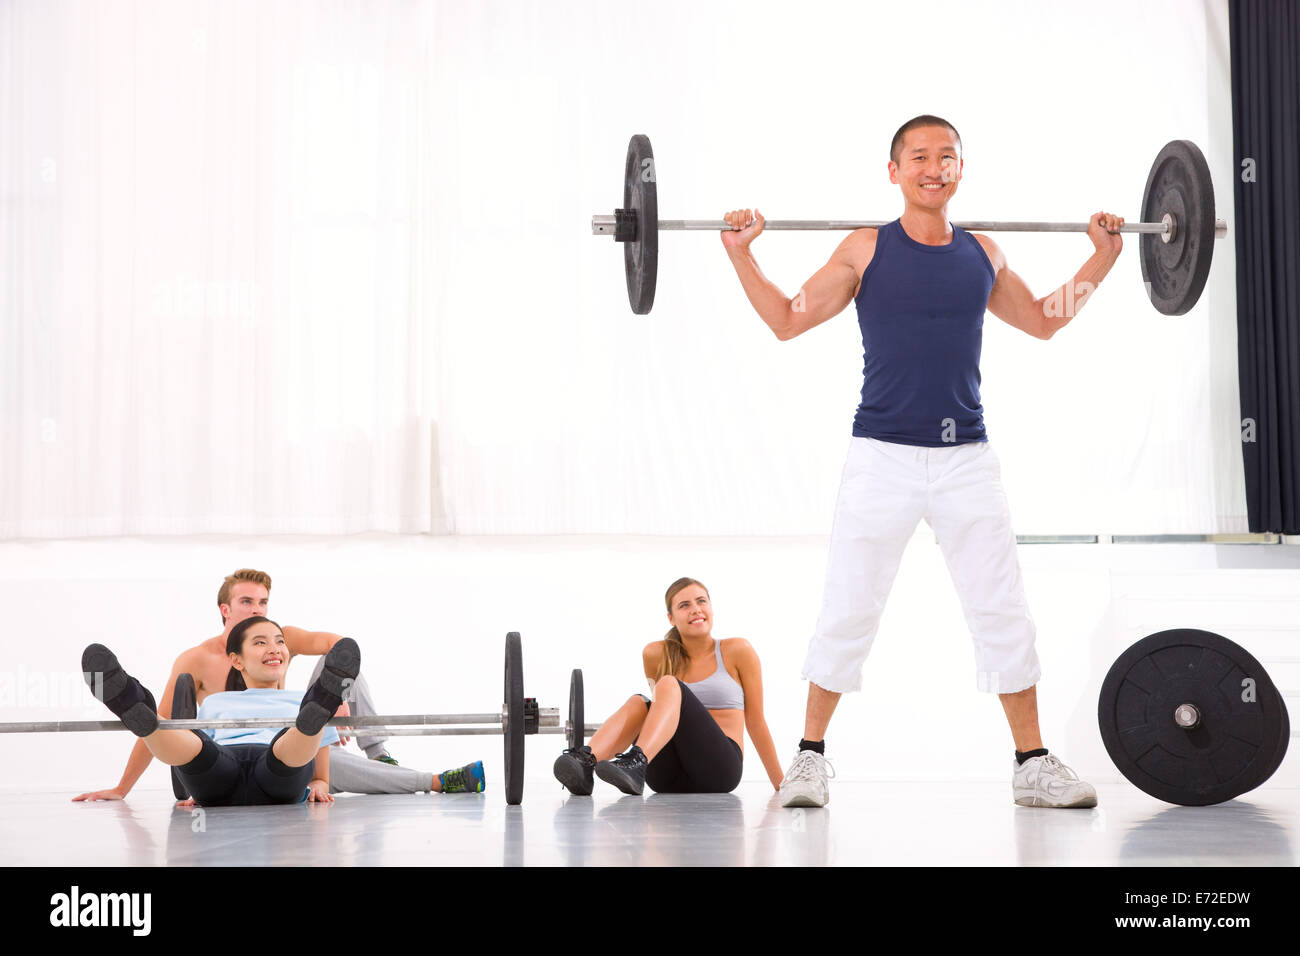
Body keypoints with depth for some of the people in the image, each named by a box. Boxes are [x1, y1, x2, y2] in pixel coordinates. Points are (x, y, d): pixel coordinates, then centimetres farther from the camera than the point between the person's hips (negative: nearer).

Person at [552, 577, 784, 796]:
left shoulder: (736, 651, 5)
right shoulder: (656, 655, 10)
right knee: (637, 703, -21)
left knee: (669, 685, -24)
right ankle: (585, 761, -49)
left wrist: (780, 784, 9)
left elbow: (755, 721, 8)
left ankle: (637, 762, -52)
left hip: (721, 768, -3)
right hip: (671, 781, 3)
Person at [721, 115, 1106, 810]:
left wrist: (1101, 260, 18)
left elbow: (1042, 320, 23)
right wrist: (742, 256, -7)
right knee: (847, 612, 1)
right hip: (883, 457, -3)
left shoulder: (982, 253, 10)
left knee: (1004, 613, 4)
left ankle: (1033, 764, 14)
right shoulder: (866, 250, 0)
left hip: (966, 458, 3)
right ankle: (810, 756, 14)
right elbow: (788, 320, 2)